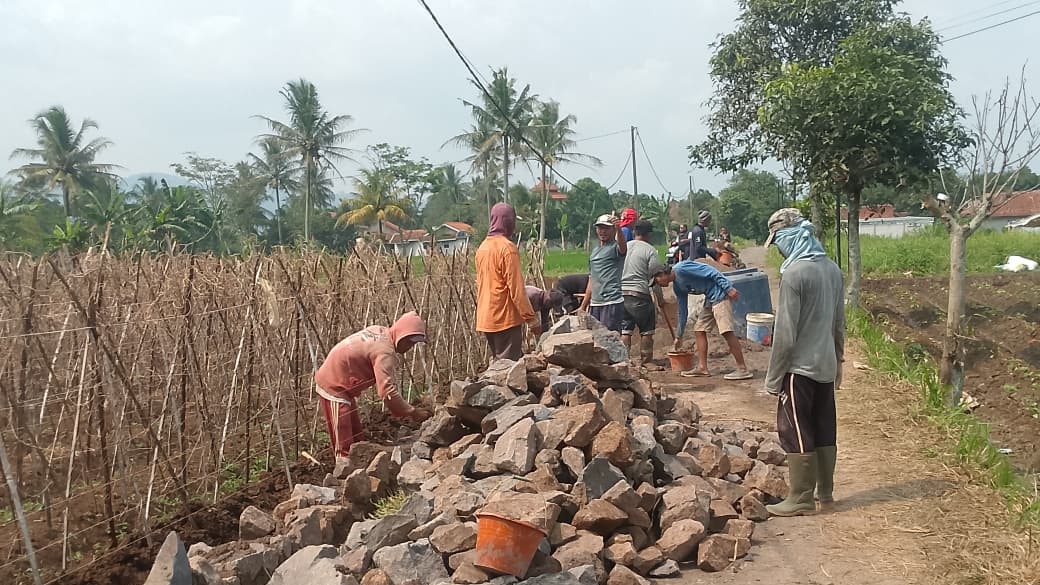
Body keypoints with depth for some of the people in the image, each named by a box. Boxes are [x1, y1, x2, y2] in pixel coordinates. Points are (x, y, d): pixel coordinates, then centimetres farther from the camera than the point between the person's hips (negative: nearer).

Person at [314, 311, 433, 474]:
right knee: (344, 443, -8)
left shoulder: (379, 332, 2)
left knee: (356, 436, 16)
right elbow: (387, 391, -33)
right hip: (333, 386, -10)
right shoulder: (384, 352, -26)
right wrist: (412, 412, -27)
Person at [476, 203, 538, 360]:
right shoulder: (507, 247, -14)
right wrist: (530, 317, -14)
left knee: (500, 364, 15)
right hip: (505, 318, -8)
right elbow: (516, 287, -17)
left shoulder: (483, 247, 11)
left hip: (486, 318, 8)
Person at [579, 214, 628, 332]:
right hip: (594, 304, 8)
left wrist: (618, 228, -50)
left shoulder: (615, 247, -2)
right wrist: (583, 307, 23)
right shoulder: (594, 251, 22)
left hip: (612, 303, -8)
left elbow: (622, 246, -29)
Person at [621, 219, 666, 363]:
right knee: (646, 330, 6)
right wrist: (660, 298, 3)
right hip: (640, 295, -5)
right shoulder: (650, 250, -5)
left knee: (625, 330, 8)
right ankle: (646, 360, 8)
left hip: (621, 293, 5)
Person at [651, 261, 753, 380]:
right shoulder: (677, 286, 14)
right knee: (699, 329, 7)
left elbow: (711, 272, -18)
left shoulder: (681, 269, -14)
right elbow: (682, 311, 22)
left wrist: (729, 288, -21)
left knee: (726, 331, -15)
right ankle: (702, 367, 9)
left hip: (720, 293, -10)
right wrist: (678, 336, 26)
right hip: (710, 299, 10)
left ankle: (743, 369, -14)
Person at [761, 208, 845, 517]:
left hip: (800, 367, -8)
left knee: (796, 434, 2)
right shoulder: (832, 269, 5)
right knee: (825, 431, 14)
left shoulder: (794, 273, -20)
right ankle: (825, 494, 24)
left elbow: (785, 332, -19)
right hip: (826, 365, 8)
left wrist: (773, 377, -11)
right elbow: (839, 323, 13)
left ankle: (801, 499, 10)